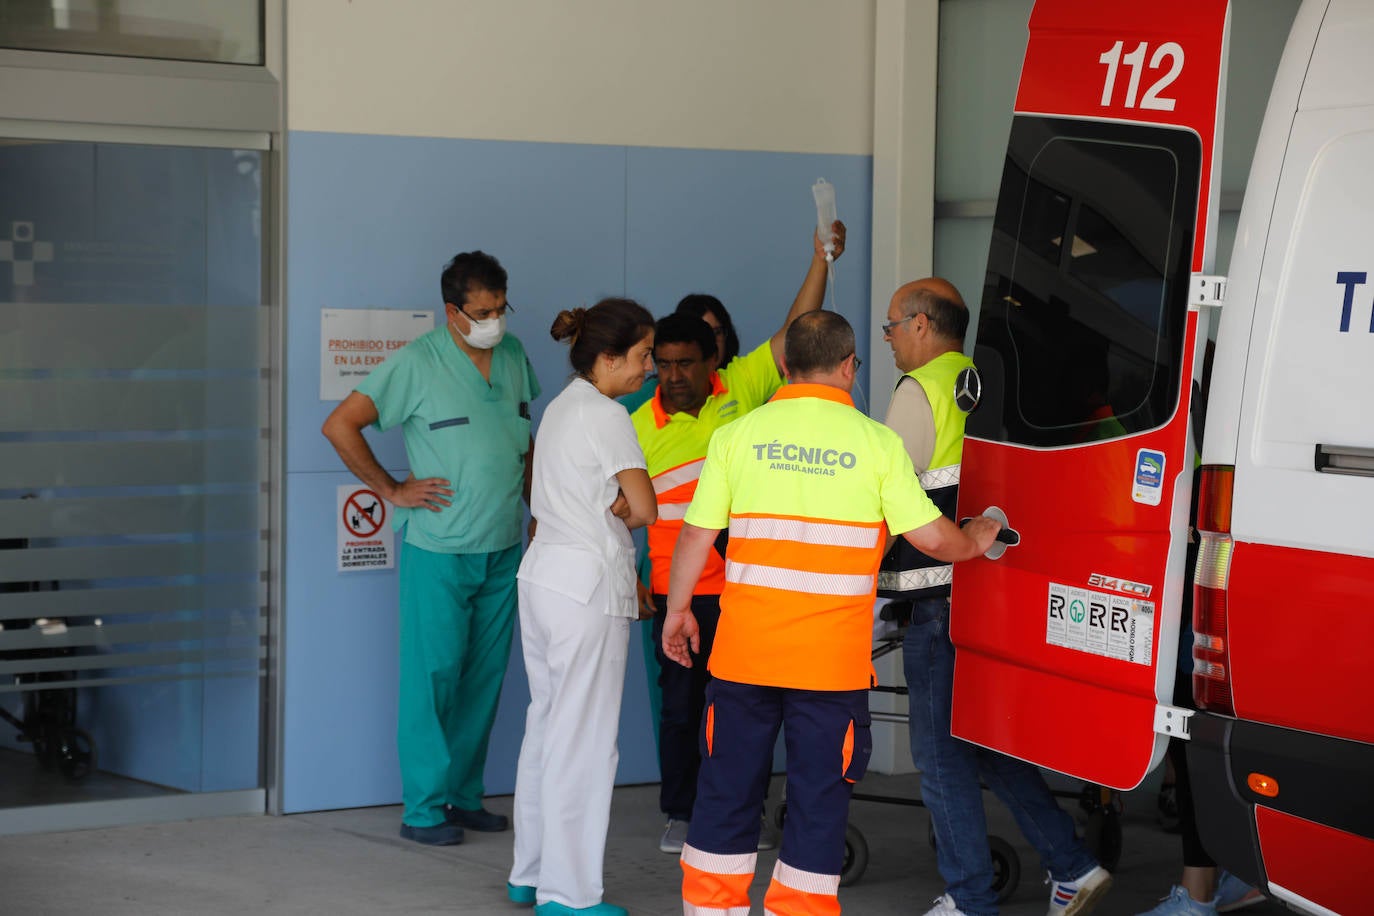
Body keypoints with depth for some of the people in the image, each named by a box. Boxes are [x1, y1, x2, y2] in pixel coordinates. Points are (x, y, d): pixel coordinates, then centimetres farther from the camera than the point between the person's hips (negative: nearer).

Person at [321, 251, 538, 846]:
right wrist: (392, 490, -9)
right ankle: (423, 809, 3)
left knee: (485, 676, 9)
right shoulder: (417, 363, -9)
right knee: (433, 676, -4)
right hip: (439, 550, -6)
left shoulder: (514, 356, 9)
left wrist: (533, 502, 15)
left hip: (504, 549, 6)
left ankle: (465, 796, 19)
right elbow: (340, 425, -10)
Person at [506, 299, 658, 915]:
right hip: (588, 587, -9)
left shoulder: (560, 408, 14)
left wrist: (605, 513, 2)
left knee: (546, 726, 15)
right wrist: (618, 514, 6)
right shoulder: (606, 415, -13)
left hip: (542, 578, 9)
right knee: (584, 738, -4)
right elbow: (645, 510, -14)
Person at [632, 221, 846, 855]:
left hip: (743, 582, 0)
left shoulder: (741, 389, -1)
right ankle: (681, 814, 18)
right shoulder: (641, 426, 0)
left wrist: (821, 260, -15)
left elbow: (795, 331, -6)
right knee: (680, 705, 5)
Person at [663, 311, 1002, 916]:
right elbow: (932, 537, -2)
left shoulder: (738, 434, 1)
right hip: (832, 661, -2)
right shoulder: (876, 442, -4)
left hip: (743, 651, 2)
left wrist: (678, 609, 17)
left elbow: (696, 533, 3)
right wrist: (975, 541, 20)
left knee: (727, 789, 13)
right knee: (819, 797, 6)